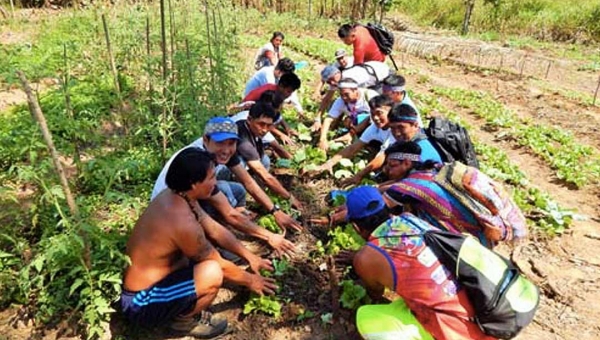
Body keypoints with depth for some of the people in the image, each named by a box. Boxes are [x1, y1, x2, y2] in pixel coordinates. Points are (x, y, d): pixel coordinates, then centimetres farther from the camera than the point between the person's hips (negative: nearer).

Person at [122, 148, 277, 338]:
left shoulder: (175, 196, -4)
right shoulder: (183, 222, -30)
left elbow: (215, 229, 7)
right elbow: (220, 266, -16)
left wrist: (250, 257, 9)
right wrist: (250, 280, 1)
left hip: (144, 280, 9)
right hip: (141, 304, -9)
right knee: (213, 273, -27)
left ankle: (184, 308, 11)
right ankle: (184, 321, 2)